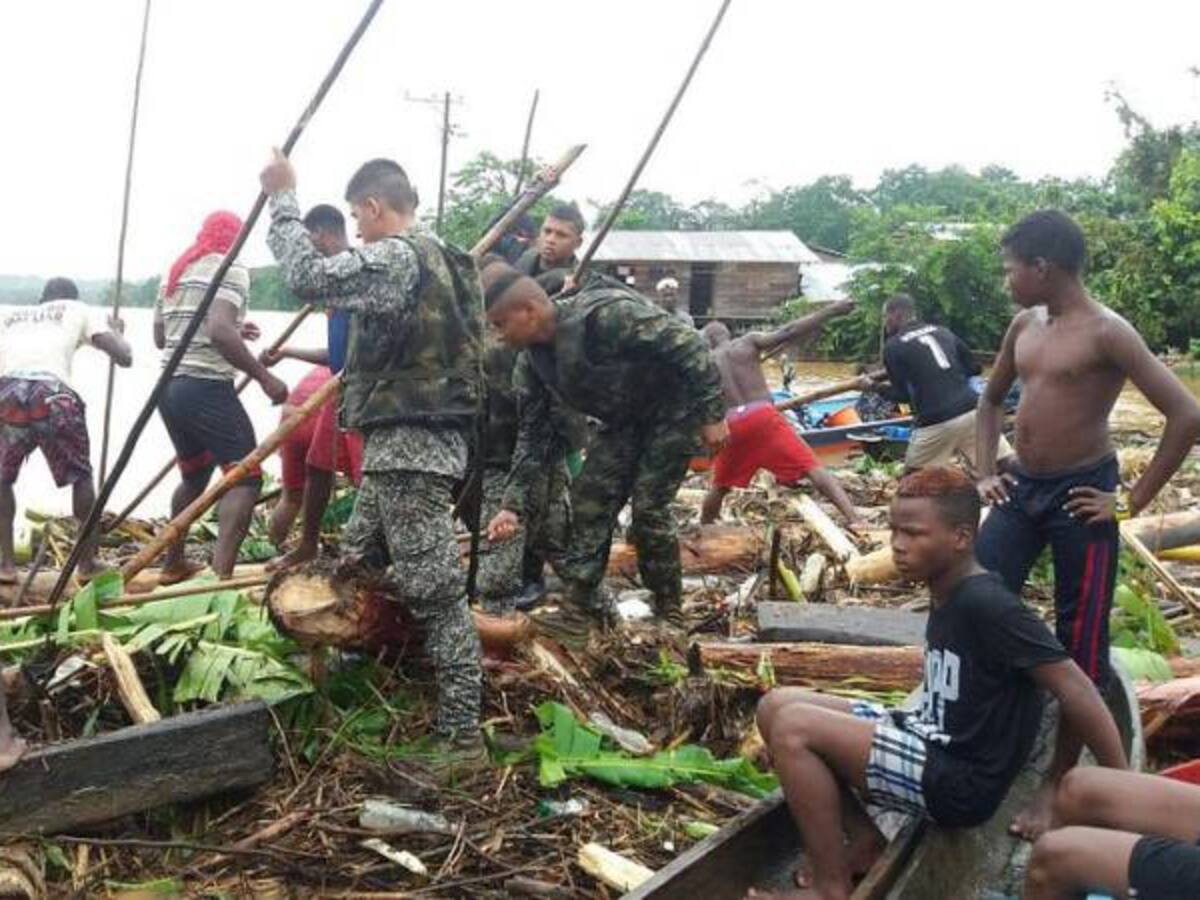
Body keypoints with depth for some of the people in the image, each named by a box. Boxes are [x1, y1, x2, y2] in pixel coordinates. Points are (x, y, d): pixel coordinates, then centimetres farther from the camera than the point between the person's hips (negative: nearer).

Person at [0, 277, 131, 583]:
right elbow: (124, 357, 18)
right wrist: (116, 331, 40)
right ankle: (88, 563, 23)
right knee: (80, 477, 22)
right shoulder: (77, 309, 26)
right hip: (53, 396, -2)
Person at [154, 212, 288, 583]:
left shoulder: (175, 272, 20)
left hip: (170, 387, 9)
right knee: (245, 476, -8)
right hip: (206, 387, -9)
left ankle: (173, 564, 32)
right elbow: (220, 333, -20)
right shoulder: (230, 269, -5)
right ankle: (220, 575, -20)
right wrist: (264, 377, -15)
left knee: (194, 476, 23)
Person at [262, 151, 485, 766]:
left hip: (408, 447, -10)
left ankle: (461, 737, -4)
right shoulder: (444, 261, 17)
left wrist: (282, 199, -8)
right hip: (405, 447, 10)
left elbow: (306, 276, -19)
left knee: (435, 592, -8)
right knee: (356, 567, 22)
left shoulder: (395, 258, -13)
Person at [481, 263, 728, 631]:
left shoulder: (604, 315, -34)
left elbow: (687, 345, -29)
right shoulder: (536, 357, -9)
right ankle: (580, 607, 8)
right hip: (623, 419, 7)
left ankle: (670, 612, 9)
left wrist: (713, 415, -24)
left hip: (673, 410, -7)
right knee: (589, 503, -2)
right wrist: (513, 505, -7)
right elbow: (534, 433, -1)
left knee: (648, 508, -10)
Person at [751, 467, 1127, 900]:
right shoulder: (947, 593, 6)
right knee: (777, 705, 2)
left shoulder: (987, 605, -21)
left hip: (960, 781, -9)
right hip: (930, 744, 9)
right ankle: (863, 840, 7)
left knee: (793, 728, -20)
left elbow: (1074, 690, -21)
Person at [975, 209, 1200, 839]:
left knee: (1079, 647, 3)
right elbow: (992, 399, 24)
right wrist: (984, 473, 12)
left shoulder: (1105, 332, -15)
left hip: (1078, 496, -7)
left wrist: (1133, 502, -16)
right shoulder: (1024, 326, 7)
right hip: (1021, 488, 7)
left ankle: (1058, 784, 13)